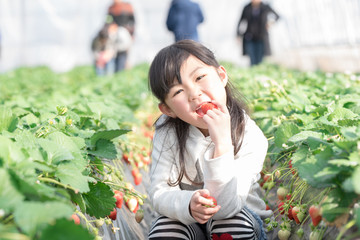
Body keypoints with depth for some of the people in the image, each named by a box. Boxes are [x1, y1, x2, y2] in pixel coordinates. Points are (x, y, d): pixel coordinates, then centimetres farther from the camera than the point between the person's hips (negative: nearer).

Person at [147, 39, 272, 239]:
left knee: (233, 221, -33)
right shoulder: (167, 133, -12)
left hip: (238, 217, -1)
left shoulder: (251, 138, -22)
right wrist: (188, 204, -38)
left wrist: (222, 143, -41)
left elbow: (226, 207, -30)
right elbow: (159, 193, -15)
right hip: (184, 219, 2)